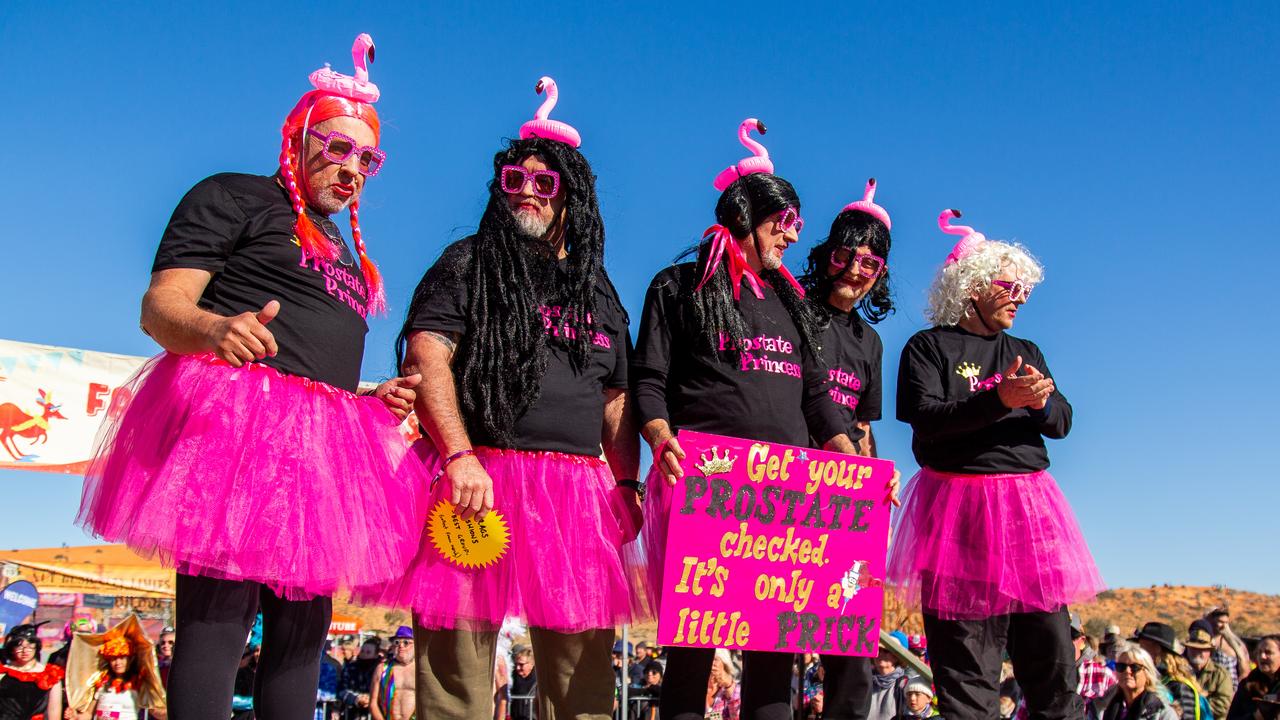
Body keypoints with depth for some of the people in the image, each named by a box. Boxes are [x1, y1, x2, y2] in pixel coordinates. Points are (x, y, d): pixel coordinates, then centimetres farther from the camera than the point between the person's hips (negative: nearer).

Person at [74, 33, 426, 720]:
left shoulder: (344, 255, 27)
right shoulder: (235, 196, 5)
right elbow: (161, 306, -6)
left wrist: (373, 399, 11)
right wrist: (214, 329, -29)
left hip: (321, 446, 8)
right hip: (235, 425, -7)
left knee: (303, 625, 6)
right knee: (216, 617, -13)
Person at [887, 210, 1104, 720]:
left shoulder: (1026, 352, 20)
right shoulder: (929, 347, 3)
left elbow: (1062, 423, 11)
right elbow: (924, 421, -10)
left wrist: (1043, 401, -12)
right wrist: (999, 399, -21)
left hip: (1029, 503, 5)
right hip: (961, 508, -5)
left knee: (1053, 656, 3)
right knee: (966, 672, -4)